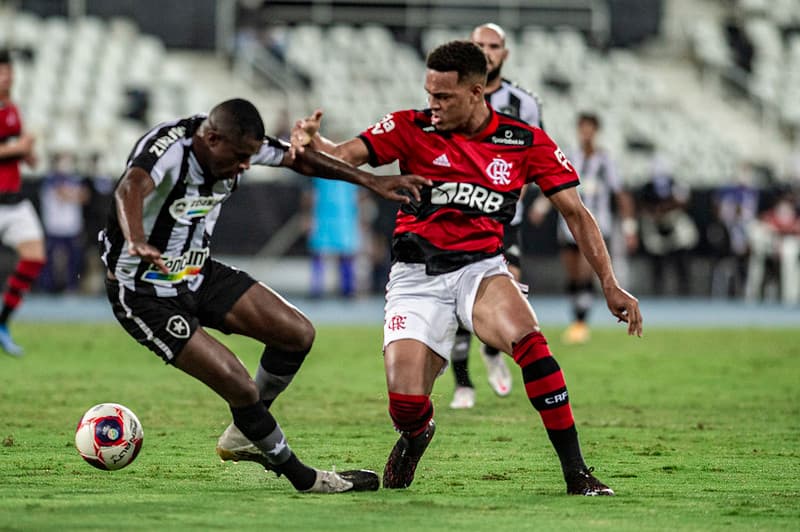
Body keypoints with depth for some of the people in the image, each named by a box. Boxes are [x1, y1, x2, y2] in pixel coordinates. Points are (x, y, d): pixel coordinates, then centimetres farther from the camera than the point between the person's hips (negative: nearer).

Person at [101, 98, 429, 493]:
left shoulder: (236, 143, -8)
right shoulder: (168, 146, -30)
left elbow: (298, 159, 8)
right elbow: (130, 189, -51)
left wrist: (371, 181, 4)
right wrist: (137, 243, -71)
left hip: (198, 274, 8)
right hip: (145, 295, -8)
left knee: (298, 333, 5)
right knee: (241, 387, -15)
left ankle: (242, 435, 23)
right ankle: (303, 478, 6)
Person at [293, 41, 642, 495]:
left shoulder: (527, 142, -1)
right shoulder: (411, 128, -2)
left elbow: (576, 213, 3)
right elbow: (343, 156, -10)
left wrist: (611, 286, -4)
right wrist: (312, 140, -34)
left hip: (481, 268, 0)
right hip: (417, 276, 0)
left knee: (529, 340, -33)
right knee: (406, 405, -15)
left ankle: (576, 472, -25)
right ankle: (417, 434, 27)